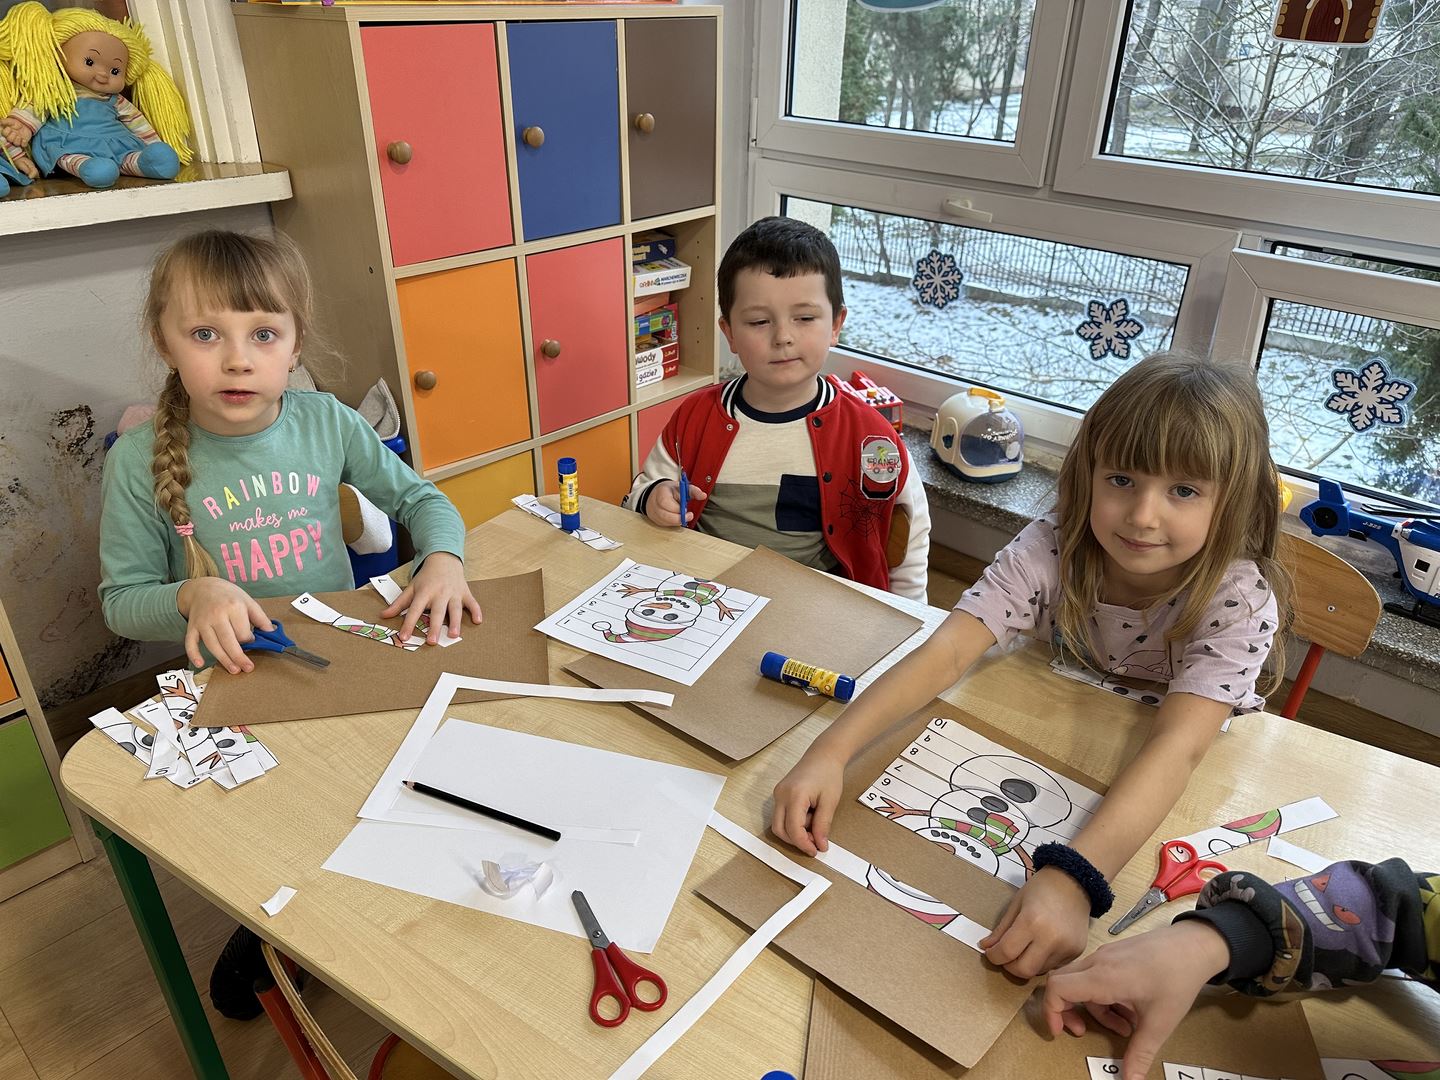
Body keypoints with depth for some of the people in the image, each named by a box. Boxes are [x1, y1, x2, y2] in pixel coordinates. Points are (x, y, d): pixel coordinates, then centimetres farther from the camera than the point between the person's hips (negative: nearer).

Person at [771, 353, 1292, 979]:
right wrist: (831, 750, -47)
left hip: (1189, 788, -2)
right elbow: (946, 652, -32)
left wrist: (1073, 878, -57)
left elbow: (1177, 747, -41)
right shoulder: (1052, 549, -23)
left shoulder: (1239, 599, -28)